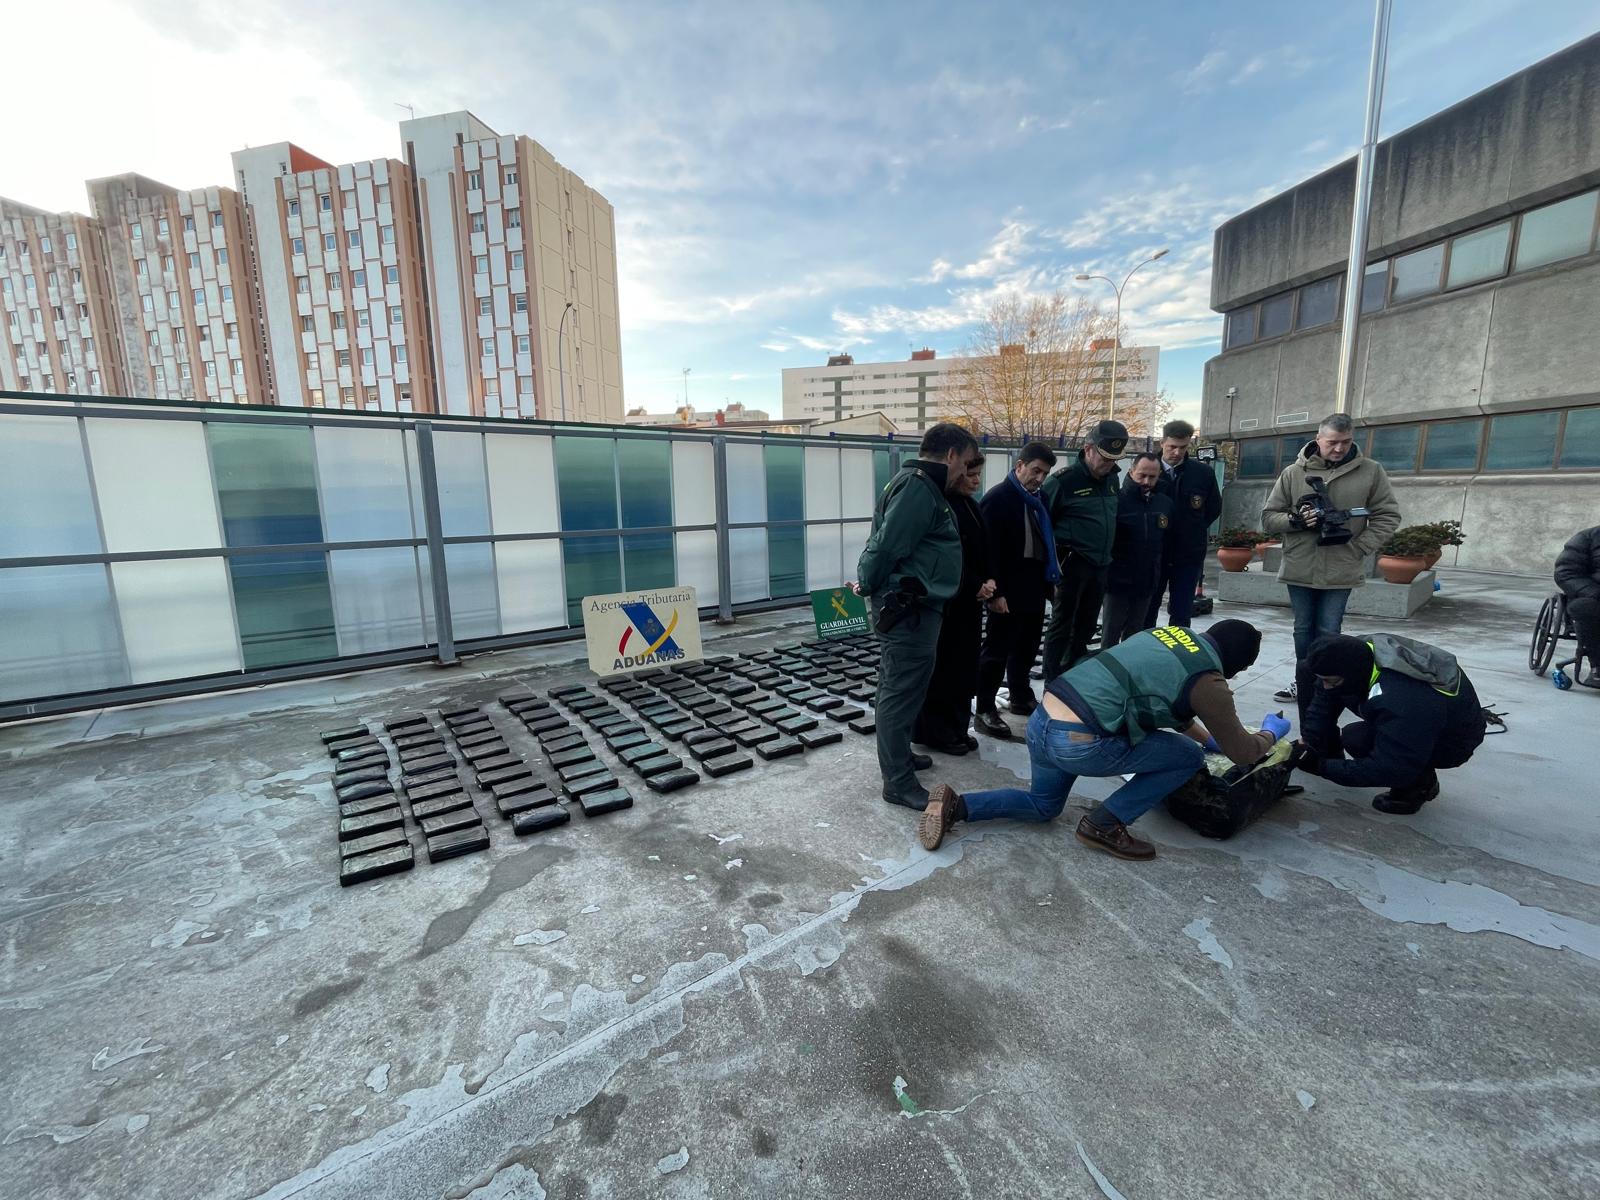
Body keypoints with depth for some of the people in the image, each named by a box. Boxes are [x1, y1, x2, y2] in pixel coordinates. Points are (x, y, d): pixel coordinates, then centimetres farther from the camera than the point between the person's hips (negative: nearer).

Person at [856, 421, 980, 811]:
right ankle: (899, 783, 6)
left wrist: (869, 582, 12)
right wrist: (868, 585, -10)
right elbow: (888, 544, -23)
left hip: (911, 607, 11)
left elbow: (884, 542, 20)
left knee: (897, 688, 20)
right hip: (909, 608, -11)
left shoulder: (919, 483, 18)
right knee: (901, 692, -4)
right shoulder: (919, 486, -16)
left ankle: (898, 755, 36)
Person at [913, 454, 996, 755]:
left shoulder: (970, 505, 13)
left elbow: (983, 549, 15)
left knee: (965, 665, 12)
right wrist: (976, 586, -14)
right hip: (946, 600, -9)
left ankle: (957, 727, 24)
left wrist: (989, 580, 0)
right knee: (942, 666, 1)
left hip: (970, 599, 9)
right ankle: (936, 732, 14)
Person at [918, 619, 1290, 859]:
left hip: (1042, 720, 7)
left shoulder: (1169, 632, 19)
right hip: (1078, 742, -7)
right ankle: (1105, 825, 10)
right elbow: (1243, 752, 14)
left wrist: (1208, 738, 44)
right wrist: (1271, 732, 34)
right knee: (1189, 756, 12)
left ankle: (955, 805, 10)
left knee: (1043, 806, 31)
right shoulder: (1207, 680, -1)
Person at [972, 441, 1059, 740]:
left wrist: (1049, 578, 11)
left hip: (1033, 587, 8)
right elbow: (990, 549, -18)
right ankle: (984, 711, 5)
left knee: (1027, 646, 18)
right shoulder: (997, 497, -13)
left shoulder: (1036, 499, 12)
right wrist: (995, 592, -21)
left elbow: (1044, 540, 17)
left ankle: (1020, 697, 34)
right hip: (1009, 591, -8)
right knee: (997, 649, -3)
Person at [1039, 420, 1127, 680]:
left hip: (1100, 565, 7)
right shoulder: (1064, 480, -13)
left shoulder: (1112, 479, 10)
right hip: (1072, 563, -7)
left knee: (1086, 626, 15)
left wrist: (1107, 553, 18)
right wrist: (1053, 557, -8)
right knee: (1061, 626, -1)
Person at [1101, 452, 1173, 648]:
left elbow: (1167, 543, 14)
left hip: (1147, 583, 5)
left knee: (1134, 636, 15)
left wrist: (1161, 575, 12)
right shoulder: (1118, 501, -11)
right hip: (1118, 581, -5)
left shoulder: (1166, 503, 5)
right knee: (1110, 636, 4)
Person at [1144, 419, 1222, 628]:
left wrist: (1194, 530, 4)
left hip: (1189, 555, 1)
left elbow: (1214, 508, 10)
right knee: (1146, 610, 8)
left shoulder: (1204, 473, 0)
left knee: (1181, 614, 5)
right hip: (1153, 553, 0)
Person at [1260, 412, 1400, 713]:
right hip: (1299, 570, 1)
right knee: (1303, 631, 12)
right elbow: (1269, 517, 3)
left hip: (1341, 572, -1)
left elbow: (1387, 516, 3)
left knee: (1328, 634, 3)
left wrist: (1359, 548, -9)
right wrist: (1296, 520, -17)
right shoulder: (1293, 473, 1)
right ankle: (1305, 684, 25)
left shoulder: (1370, 471, 0)